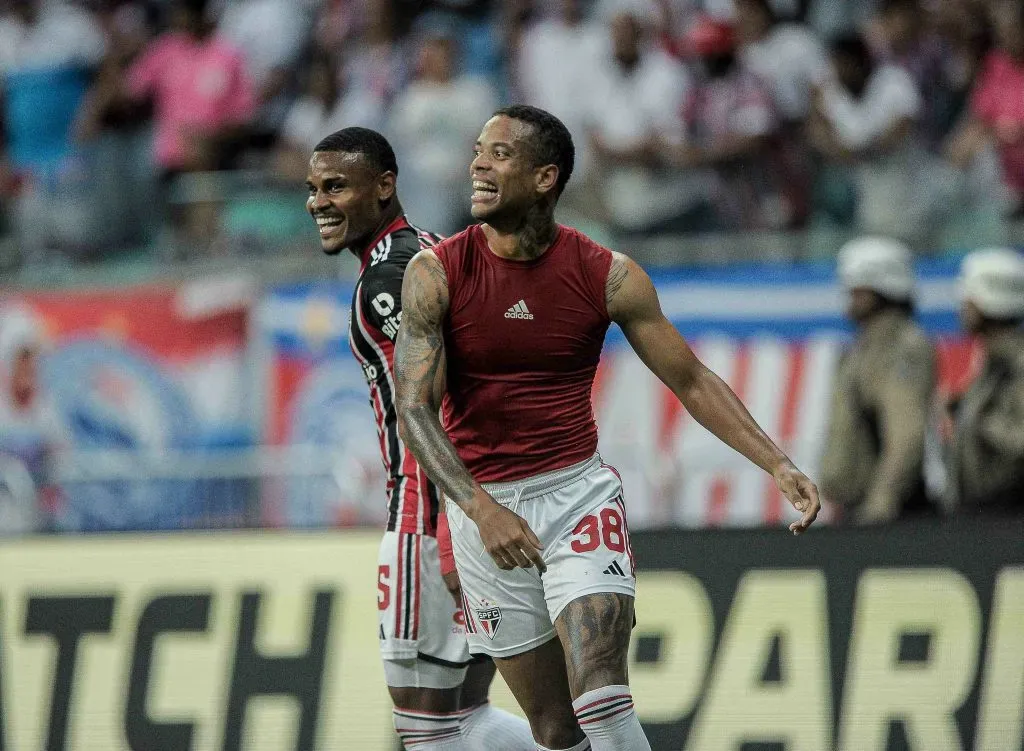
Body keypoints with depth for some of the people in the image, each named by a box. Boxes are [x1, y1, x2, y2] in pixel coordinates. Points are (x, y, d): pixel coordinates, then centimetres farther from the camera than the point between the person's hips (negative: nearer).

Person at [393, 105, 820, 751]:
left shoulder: (608, 277, -5)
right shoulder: (436, 273, -7)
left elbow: (693, 381, 4)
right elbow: (414, 408, -12)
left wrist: (778, 465, -8)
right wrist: (482, 510, -27)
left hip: (578, 491, -1)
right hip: (483, 508, 1)